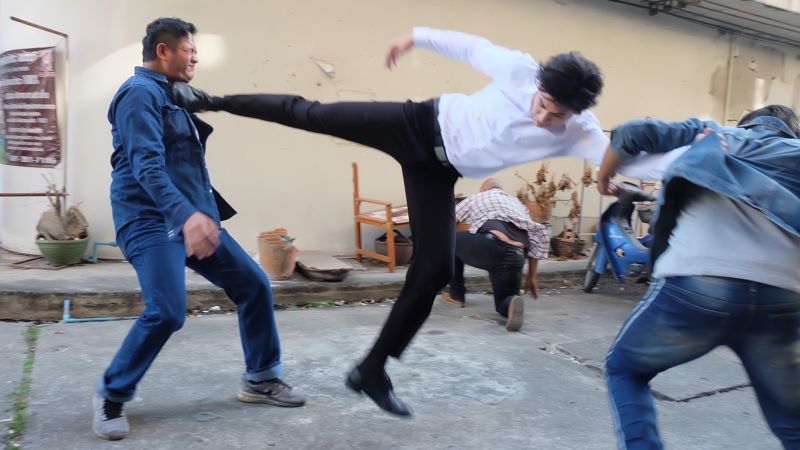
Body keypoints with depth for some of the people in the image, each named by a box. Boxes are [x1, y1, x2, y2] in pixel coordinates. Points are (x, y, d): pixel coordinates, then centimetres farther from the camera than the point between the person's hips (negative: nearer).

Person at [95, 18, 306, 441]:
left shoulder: (170, 95, 18)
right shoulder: (140, 93, -11)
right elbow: (147, 166, -25)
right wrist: (186, 215, -38)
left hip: (195, 217, 9)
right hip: (151, 221, -9)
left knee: (254, 284, 5)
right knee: (167, 311, -22)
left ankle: (261, 379, 19)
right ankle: (111, 396, 2)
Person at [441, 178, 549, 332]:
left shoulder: (476, 198, 29)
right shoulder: (517, 203, 38)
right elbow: (539, 235, 27)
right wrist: (531, 278, 30)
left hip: (489, 244, -3)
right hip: (516, 257, 3)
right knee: (503, 304, 20)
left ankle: (457, 294, 26)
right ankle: (512, 303, -16)